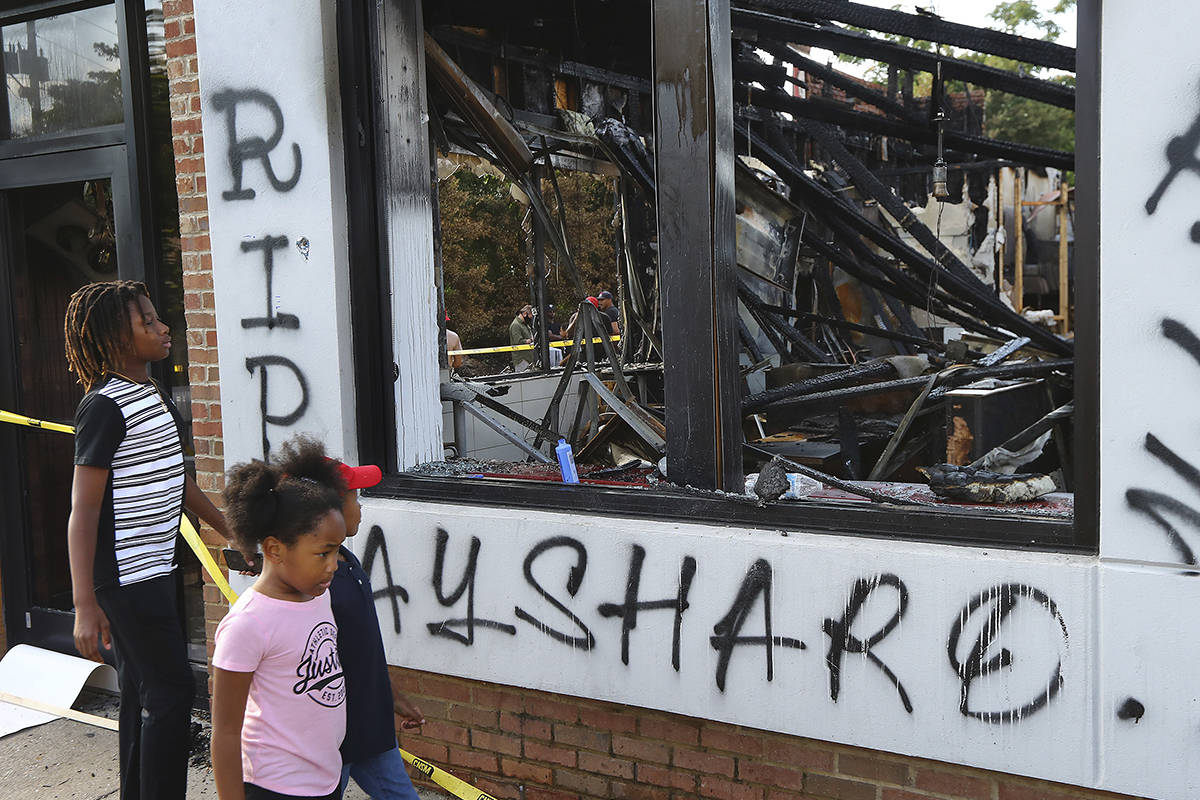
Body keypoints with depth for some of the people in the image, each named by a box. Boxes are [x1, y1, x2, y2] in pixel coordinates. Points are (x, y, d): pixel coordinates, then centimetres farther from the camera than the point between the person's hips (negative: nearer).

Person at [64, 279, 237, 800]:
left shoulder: (154, 396, 13)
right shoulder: (104, 406, -16)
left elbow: (175, 481, 22)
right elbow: (83, 509, -20)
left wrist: (232, 532, 24)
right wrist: (85, 604, -24)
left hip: (153, 570, 9)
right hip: (125, 576, -9)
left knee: (142, 692, 15)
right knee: (170, 690, -7)